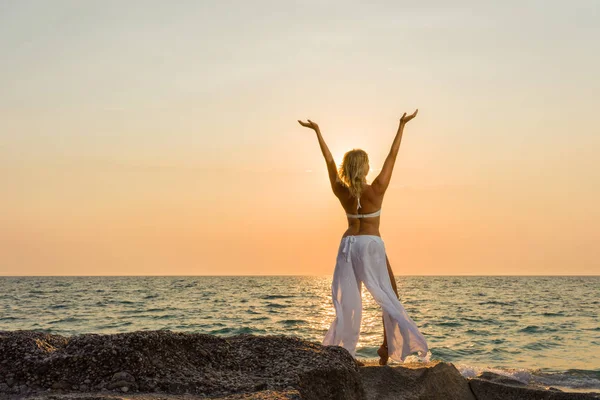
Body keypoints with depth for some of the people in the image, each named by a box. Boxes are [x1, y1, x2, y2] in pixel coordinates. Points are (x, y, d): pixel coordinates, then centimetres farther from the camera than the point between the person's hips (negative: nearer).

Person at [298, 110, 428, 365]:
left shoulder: (341, 191, -3)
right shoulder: (377, 190, -12)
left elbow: (329, 160, 5)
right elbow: (392, 156, -7)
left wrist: (317, 131, 14)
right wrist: (402, 125, 0)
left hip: (348, 244, 4)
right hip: (371, 244, -4)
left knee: (347, 301, 6)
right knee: (389, 297, 8)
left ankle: (339, 350, 3)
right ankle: (388, 346, 2)